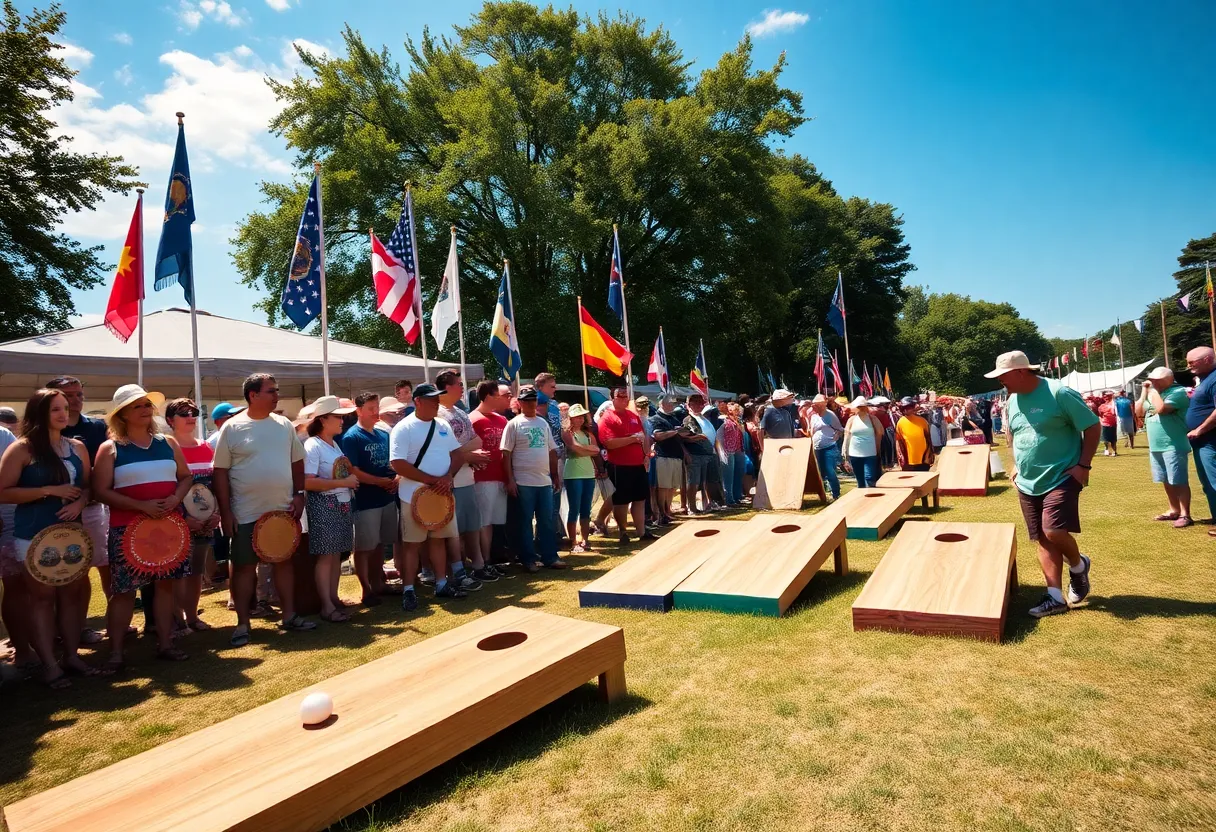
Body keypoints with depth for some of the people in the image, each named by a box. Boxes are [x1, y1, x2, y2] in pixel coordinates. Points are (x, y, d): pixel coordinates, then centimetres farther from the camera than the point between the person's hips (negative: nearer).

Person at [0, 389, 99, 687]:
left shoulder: (77, 447, 8)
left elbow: (88, 486, 12)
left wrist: (79, 503, -9)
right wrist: (49, 490, -18)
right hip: (34, 537, -5)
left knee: (72, 594, 9)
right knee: (42, 597, 2)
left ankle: (71, 656, 19)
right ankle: (49, 665, 7)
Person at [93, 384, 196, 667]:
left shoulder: (167, 442, 9)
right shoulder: (110, 448, -2)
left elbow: (186, 476, 12)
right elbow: (102, 491, -8)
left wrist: (176, 498, -9)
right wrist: (141, 505, -19)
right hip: (128, 528, -3)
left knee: (167, 583, 8)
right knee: (123, 589, 0)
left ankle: (164, 643, 19)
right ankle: (116, 650, 13)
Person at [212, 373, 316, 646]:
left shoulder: (284, 425, 5)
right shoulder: (232, 428, -6)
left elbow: (297, 462, 11)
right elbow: (220, 472, -5)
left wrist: (299, 495, 2)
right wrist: (225, 511, -9)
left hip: (282, 510, 4)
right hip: (246, 514, -3)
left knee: (284, 561, 11)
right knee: (244, 567, 5)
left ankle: (290, 616, 21)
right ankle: (242, 624, 15)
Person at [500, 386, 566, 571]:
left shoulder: (543, 423, 12)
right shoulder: (514, 424, -5)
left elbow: (552, 451, 15)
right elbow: (506, 454, -8)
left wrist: (556, 476, 13)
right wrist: (510, 480, -13)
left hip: (545, 481, 5)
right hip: (523, 482, -5)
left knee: (546, 521, 10)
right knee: (525, 521, 4)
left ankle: (550, 556, 18)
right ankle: (528, 559, 13)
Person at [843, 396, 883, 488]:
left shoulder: (872, 418, 2)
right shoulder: (852, 419, 4)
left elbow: (880, 432, -4)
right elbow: (847, 436, 5)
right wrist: (845, 451, 2)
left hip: (870, 454, -2)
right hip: (855, 454, 2)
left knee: (869, 479, -12)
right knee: (860, 481, 11)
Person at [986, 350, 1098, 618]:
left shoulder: (1060, 394, -15)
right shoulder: (1012, 401, 7)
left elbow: (1092, 427, -10)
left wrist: (1084, 465, -14)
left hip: (1061, 479, -7)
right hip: (1027, 483, 7)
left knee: (1054, 532, -16)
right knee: (1043, 540, 7)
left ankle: (1078, 566, 17)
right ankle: (1056, 597, 14)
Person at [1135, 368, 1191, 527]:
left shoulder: (1178, 392, -12)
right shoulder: (1153, 393, 12)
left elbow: (1161, 409, -26)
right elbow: (1138, 412, 10)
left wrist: (1154, 391, -15)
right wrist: (1145, 392, 4)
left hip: (1173, 446, -8)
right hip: (1156, 447, 8)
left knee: (1179, 481, -3)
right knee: (1167, 481, 15)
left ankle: (1185, 515, 1)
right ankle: (1174, 510, 25)